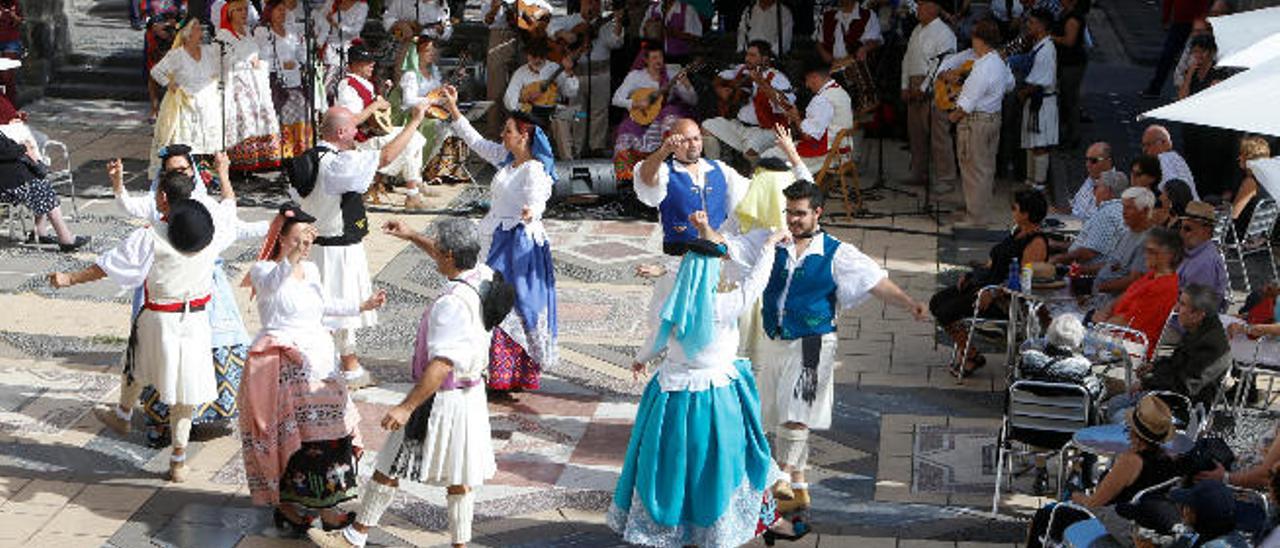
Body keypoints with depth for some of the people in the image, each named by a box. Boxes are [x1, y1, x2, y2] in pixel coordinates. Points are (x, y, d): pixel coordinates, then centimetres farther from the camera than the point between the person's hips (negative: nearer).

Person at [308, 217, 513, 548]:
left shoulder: (452, 304, -28)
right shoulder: (483, 276, -2)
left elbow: (442, 365, -33)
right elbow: (448, 258, 22)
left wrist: (407, 407, -33)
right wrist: (412, 237, 29)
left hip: (441, 399, -8)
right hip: (471, 394, 8)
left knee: (388, 469, 8)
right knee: (458, 478, 17)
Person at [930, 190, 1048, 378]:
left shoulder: (1036, 243, -18)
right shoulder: (1017, 231, 12)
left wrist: (993, 293, -31)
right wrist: (969, 275, 9)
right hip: (982, 282, 10)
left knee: (946, 313, -18)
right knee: (936, 303, 1)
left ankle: (972, 356, -2)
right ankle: (962, 349, 9)